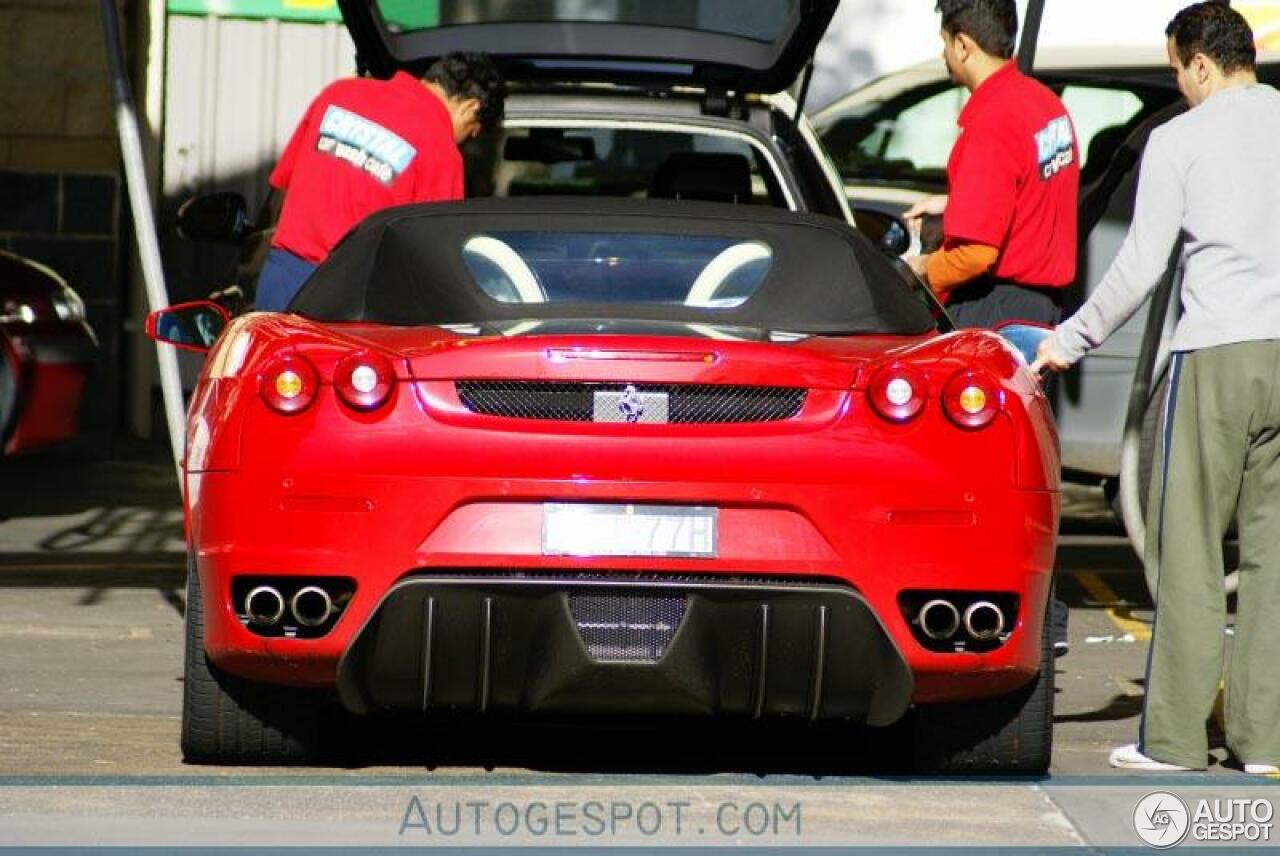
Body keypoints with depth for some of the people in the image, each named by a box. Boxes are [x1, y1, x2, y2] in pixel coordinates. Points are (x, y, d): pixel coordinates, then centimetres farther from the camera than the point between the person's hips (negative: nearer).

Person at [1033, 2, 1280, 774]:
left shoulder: (1180, 140, -1)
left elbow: (1141, 268, -3)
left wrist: (1073, 340, 8)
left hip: (1218, 356, -4)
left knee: (1191, 549, 1)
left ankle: (1175, 737, 1)